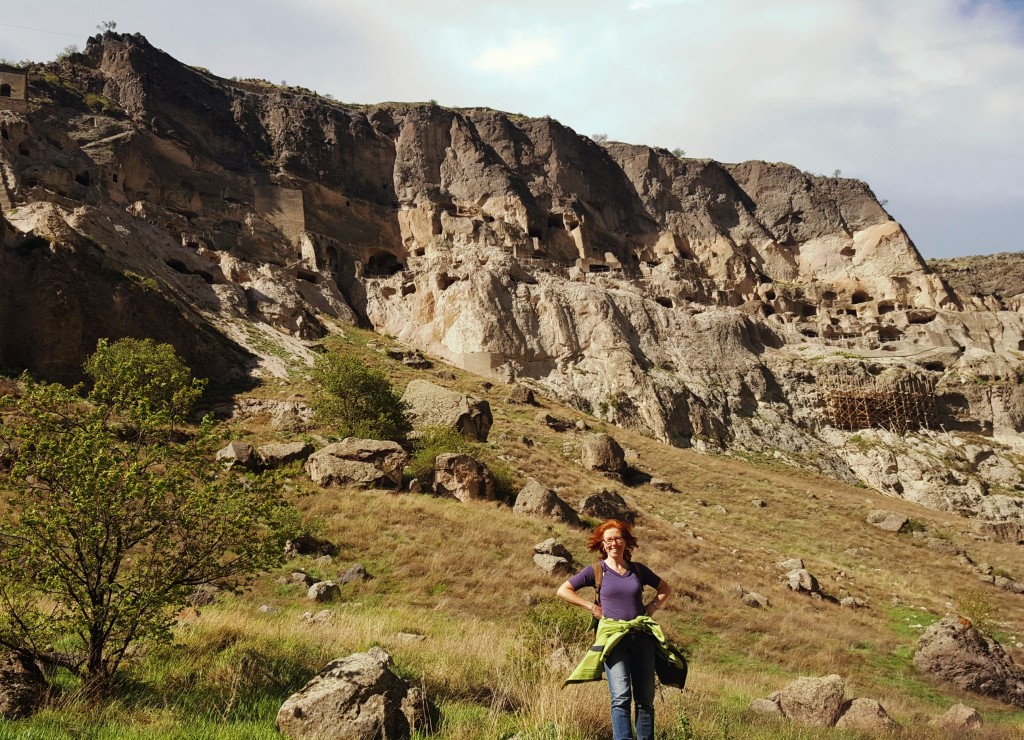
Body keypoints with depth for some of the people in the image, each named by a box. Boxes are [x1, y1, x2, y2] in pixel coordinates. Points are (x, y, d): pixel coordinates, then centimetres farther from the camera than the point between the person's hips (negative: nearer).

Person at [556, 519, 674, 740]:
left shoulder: (638, 570, 11)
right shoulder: (596, 570, 3)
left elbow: (665, 589, 25)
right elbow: (563, 590, 4)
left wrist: (653, 606, 7)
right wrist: (592, 607, -1)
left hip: (642, 637, 3)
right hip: (612, 637, -3)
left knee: (645, 698, 4)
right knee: (621, 697, -15)